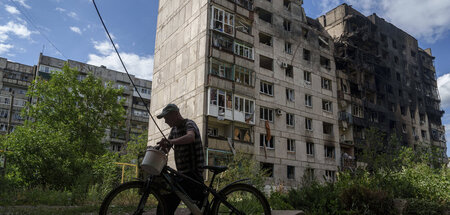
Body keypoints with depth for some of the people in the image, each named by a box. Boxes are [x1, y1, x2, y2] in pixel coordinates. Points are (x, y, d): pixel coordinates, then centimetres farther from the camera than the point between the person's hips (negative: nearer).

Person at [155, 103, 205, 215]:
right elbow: (166, 148, 12)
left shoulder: (189, 124, -10)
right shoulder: (174, 129, 16)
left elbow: (190, 137, -33)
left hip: (192, 173, -8)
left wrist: (171, 141, -47)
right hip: (182, 173, 8)